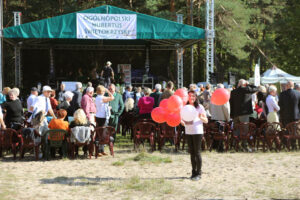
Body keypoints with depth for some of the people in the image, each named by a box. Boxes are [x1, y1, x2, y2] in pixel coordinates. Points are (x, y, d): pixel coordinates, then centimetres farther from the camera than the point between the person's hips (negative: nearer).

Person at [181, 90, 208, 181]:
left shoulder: (200, 107, -1)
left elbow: (206, 121, 0)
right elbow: (183, 122, 16)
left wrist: (201, 117, -20)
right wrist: (181, 121, -7)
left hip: (197, 132, -4)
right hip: (188, 132, 4)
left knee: (197, 153, -4)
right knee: (192, 153, 8)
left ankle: (198, 173, 1)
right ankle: (194, 172, 16)